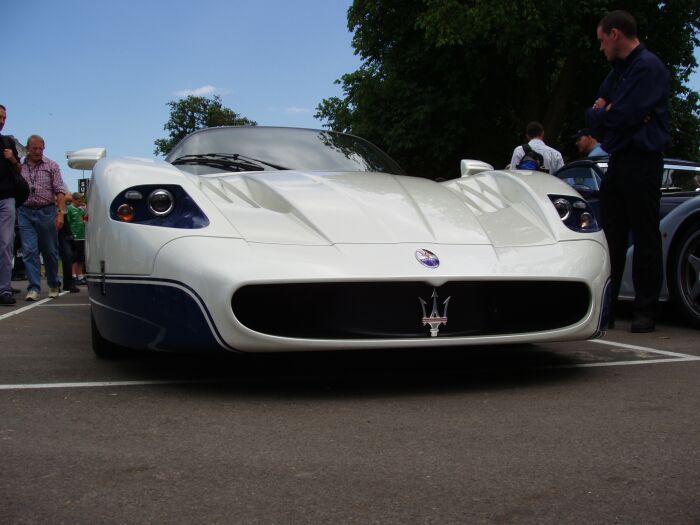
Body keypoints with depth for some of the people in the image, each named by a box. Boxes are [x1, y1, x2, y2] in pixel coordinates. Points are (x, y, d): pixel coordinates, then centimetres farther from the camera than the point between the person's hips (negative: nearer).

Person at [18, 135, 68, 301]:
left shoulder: (52, 166, 4)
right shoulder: (19, 166, 8)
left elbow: (60, 191, 0)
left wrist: (61, 213, -10)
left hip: (46, 212, -1)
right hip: (25, 213, 1)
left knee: (50, 251, 6)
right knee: (29, 251, -6)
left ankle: (53, 285, 22)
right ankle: (33, 288, -6)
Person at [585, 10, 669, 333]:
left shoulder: (648, 67, -11)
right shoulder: (618, 70, 19)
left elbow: (623, 116, -20)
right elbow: (597, 110, 17)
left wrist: (600, 113, -1)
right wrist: (600, 111, -6)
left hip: (641, 162, -9)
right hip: (617, 161, 9)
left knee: (645, 238, -4)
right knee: (610, 237, 10)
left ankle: (645, 312, 1)